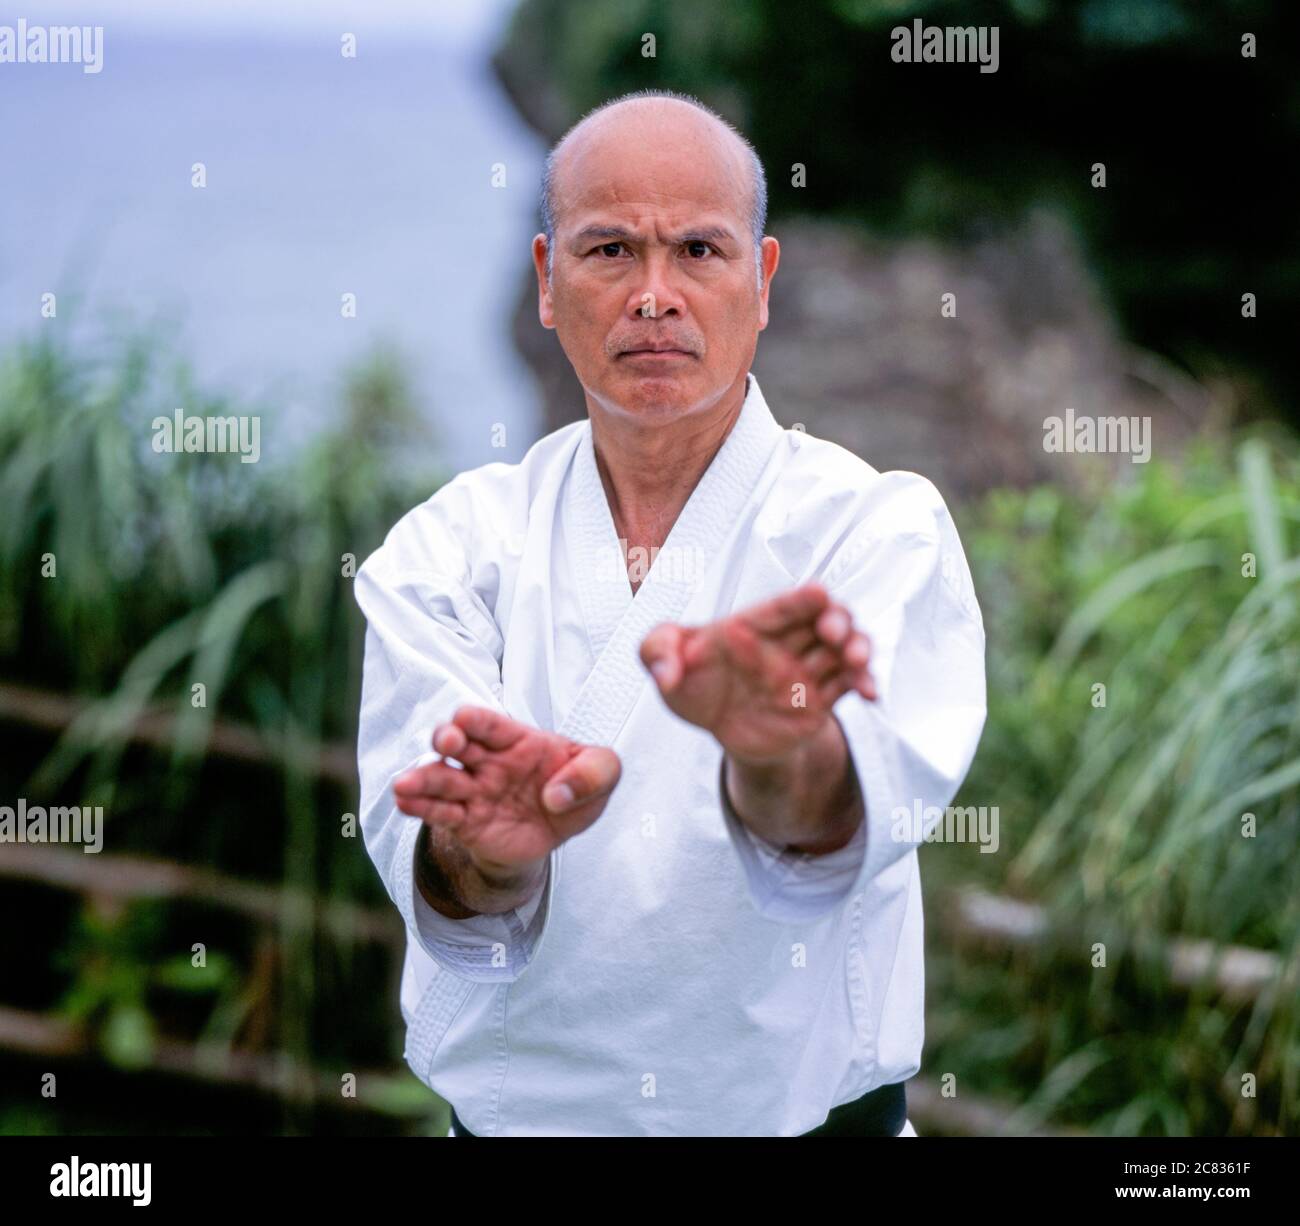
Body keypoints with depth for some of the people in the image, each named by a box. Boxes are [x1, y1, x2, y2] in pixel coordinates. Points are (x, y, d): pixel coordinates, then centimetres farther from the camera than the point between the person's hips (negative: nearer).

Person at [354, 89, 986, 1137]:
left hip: (811, 1116, 0)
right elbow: (427, 865, -17)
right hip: (516, 1110, 0)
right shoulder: (450, 547, -1)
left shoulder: (882, 528, -7)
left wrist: (779, 751, -46)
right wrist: (494, 848, -37)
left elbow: (853, 816, -25)